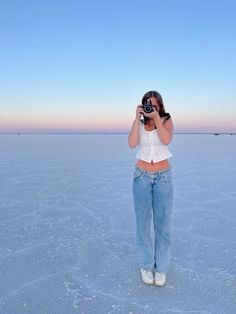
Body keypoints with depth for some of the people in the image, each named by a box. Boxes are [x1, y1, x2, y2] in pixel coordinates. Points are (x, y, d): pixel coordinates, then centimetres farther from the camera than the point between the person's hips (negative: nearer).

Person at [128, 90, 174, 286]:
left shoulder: (167, 121, 0)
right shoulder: (138, 123, 3)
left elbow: (166, 140, -21)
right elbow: (132, 144, -16)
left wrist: (156, 117, -21)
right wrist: (137, 118, -16)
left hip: (164, 177, -1)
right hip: (142, 177, 1)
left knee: (162, 224, 3)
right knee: (143, 222, 6)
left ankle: (161, 267, 19)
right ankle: (146, 265, 23)